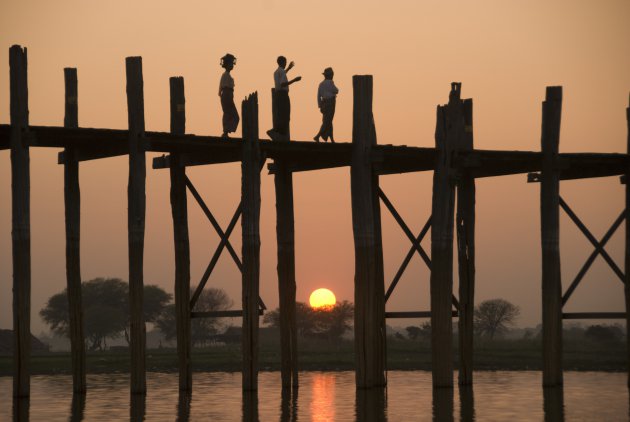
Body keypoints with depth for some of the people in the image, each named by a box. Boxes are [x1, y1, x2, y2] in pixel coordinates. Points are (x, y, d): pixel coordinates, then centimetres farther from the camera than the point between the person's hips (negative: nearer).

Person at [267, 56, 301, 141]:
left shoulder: (276, 72, 16)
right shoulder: (282, 71, -14)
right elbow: (283, 84, -24)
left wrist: (288, 68, 46)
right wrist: (294, 80, -22)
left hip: (278, 94, 9)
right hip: (283, 94, -9)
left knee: (279, 115, 11)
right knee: (284, 116, -7)